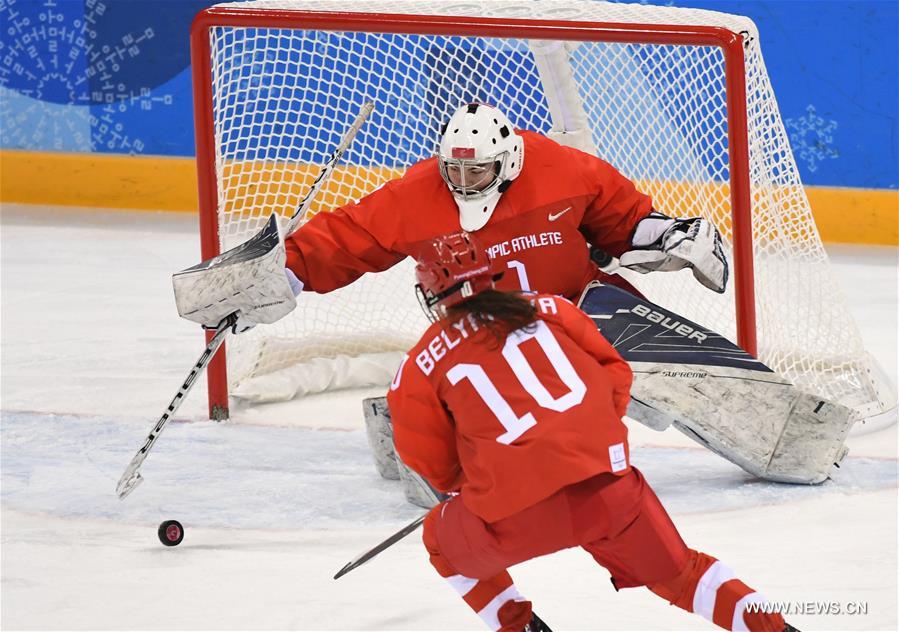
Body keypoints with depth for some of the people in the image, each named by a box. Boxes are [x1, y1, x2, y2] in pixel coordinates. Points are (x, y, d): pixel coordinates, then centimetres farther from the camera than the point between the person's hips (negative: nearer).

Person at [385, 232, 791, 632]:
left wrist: (460, 481, 37)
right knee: (676, 573, 22)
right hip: (609, 488, 3)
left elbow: (433, 465, 15)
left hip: (514, 514, -2)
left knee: (444, 541, 28)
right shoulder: (548, 309, 17)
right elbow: (614, 373, 18)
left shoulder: (421, 365, 12)